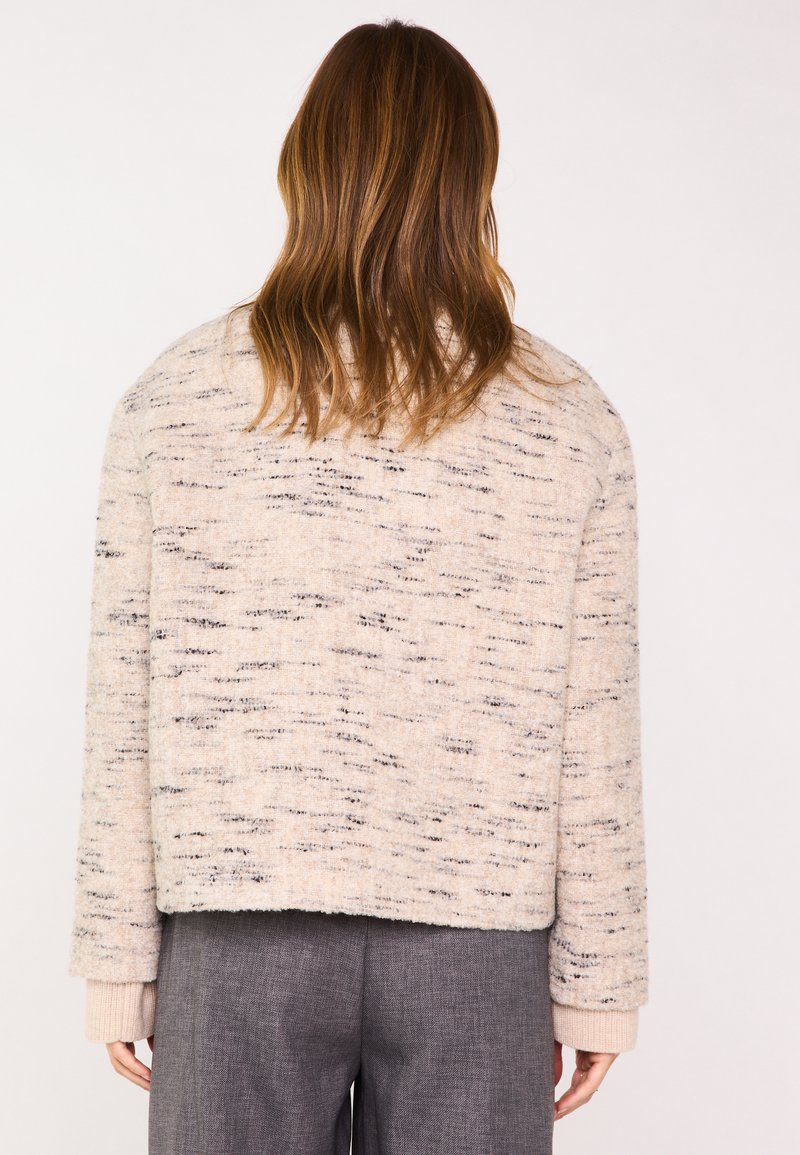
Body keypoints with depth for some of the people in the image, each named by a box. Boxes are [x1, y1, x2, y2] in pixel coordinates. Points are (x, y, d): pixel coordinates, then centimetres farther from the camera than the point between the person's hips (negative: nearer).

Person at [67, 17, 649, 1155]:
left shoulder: (172, 399, -3)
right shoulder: (571, 420, -4)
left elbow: (125, 717, -2)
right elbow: (595, 742, -3)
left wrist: (119, 966, 7)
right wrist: (596, 982, 7)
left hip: (237, 929, 0)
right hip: (476, 936, 0)